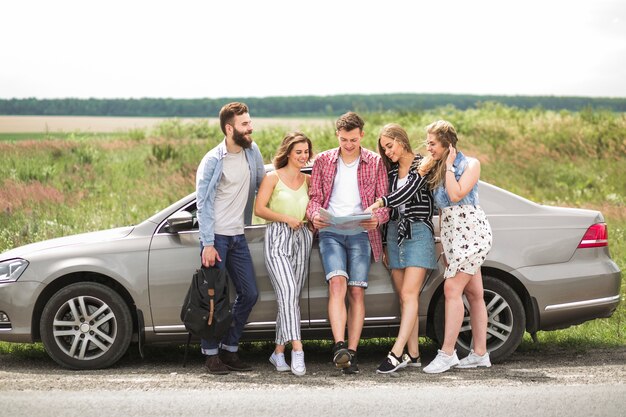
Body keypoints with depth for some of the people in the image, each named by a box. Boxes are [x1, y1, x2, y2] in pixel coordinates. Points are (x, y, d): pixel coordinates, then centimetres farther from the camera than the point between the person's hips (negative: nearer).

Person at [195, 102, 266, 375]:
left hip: (238, 236, 6)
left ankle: (229, 349, 16)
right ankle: (211, 354, 6)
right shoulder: (212, 161, -11)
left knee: (249, 293, 5)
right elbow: (204, 204, -11)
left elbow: (262, 184, 19)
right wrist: (208, 243, -16)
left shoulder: (252, 152, 5)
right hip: (216, 236, -6)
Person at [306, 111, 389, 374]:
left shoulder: (375, 163, 9)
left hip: (361, 233, 1)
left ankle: (351, 353, -2)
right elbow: (315, 197, 13)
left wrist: (377, 219, -14)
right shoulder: (323, 161, 12)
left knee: (356, 292, -4)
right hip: (330, 232, 0)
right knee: (337, 284, -20)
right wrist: (314, 215, -10)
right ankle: (339, 347, -29)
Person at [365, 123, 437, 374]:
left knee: (408, 294, -14)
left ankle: (396, 353, -22)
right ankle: (413, 354, 4)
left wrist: (378, 203, -30)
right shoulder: (392, 170, 17)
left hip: (418, 232, -7)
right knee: (404, 297, 3)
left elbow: (409, 191, -18)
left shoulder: (422, 165, -2)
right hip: (394, 232, 7)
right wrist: (386, 243, 20)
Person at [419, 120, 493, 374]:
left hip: (471, 231, -7)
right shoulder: (435, 168, 15)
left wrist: (449, 166, -10)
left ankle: (447, 353, -17)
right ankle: (480, 354, 11)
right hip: (450, 233, 7)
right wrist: (425, 168, -1)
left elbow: (456, 195, -18)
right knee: (473, 293, 9)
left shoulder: (470, 164, -4)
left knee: (452, 289, -15)